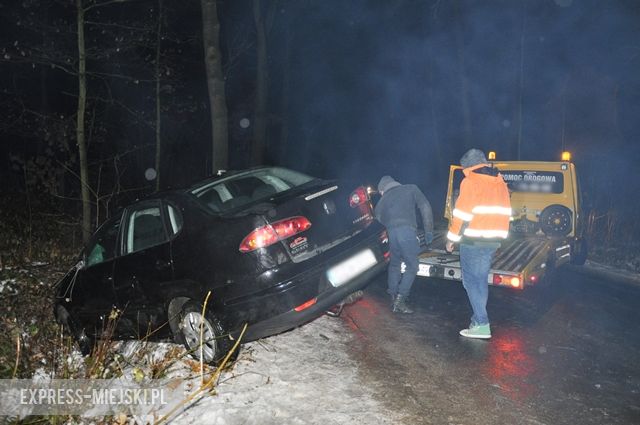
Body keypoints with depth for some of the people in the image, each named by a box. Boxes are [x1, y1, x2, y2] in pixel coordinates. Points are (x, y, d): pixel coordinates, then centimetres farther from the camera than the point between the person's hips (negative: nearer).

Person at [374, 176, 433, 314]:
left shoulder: (382, 200, 25)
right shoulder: (411, 189, 17)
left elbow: (378, 217, 21)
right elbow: (425, 208, 8)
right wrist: (428, 231, 7)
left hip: (391, 233, 3)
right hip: (407, 231, -3)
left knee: (394, 265, 21)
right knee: (412, 267, 5)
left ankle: (394, 296, 25)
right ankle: (400, 300, -3)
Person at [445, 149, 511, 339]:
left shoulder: (471, 182, -9)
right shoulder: (500, 182, 14)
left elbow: (462, 214, -13)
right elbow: (504, 213, 15)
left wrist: (452, 238, -4)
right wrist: (494, 235, 20)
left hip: (473, 241, -7)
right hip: (493, 240, 7)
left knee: (471, 281, -3)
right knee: (481, 280, 16)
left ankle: (482, 325, -6)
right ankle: (479, 318, 22)